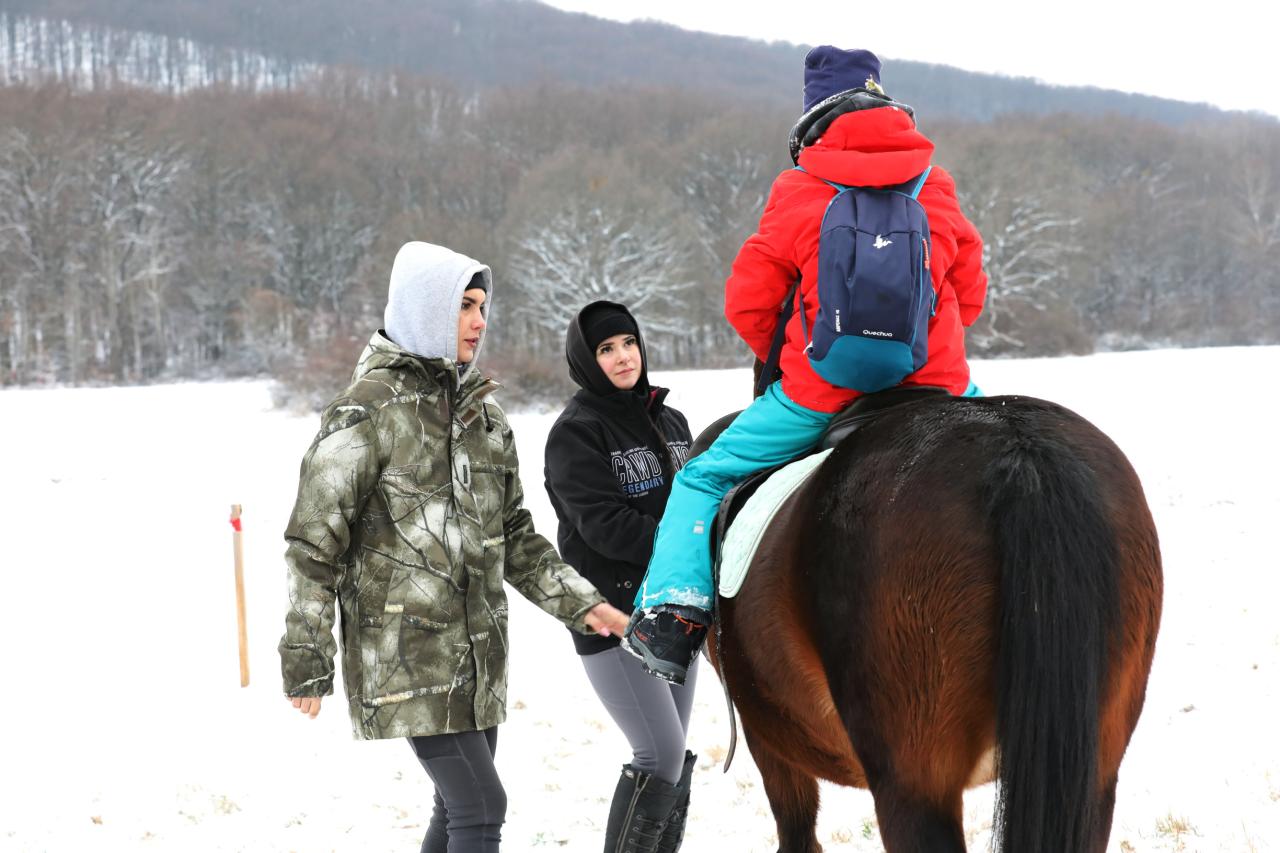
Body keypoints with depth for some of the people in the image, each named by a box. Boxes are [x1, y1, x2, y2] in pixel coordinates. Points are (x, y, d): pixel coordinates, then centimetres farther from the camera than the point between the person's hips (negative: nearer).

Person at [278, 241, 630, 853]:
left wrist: (580, 603, 10)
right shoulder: (370, 409, -11)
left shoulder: (481, 410, 12)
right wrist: (305, 658, -11)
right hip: (404, 652, -7)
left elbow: (513, 533, 18)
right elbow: (314, 542, -10)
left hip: (478, 651, 7)